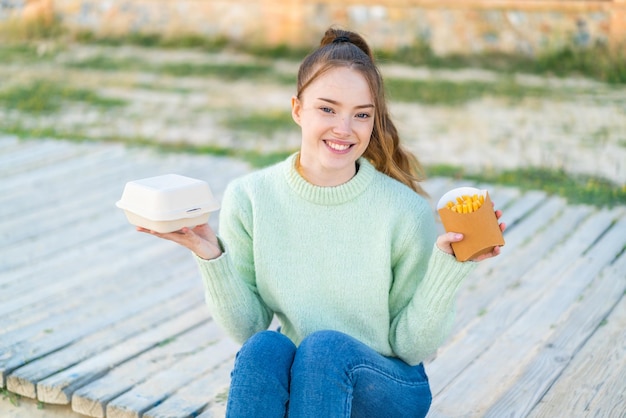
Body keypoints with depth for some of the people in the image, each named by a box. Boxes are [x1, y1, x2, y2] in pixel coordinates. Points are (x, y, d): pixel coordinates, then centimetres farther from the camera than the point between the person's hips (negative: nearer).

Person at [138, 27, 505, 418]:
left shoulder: (406, 211, -15)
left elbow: (412, 347, -7)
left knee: (325, 346, -32)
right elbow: (246, 327, -4)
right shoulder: (249, 198, -9)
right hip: (292, 382, 2)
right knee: (264, 348, -31)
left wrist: (449, 267, -22)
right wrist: (211, 256, -19)